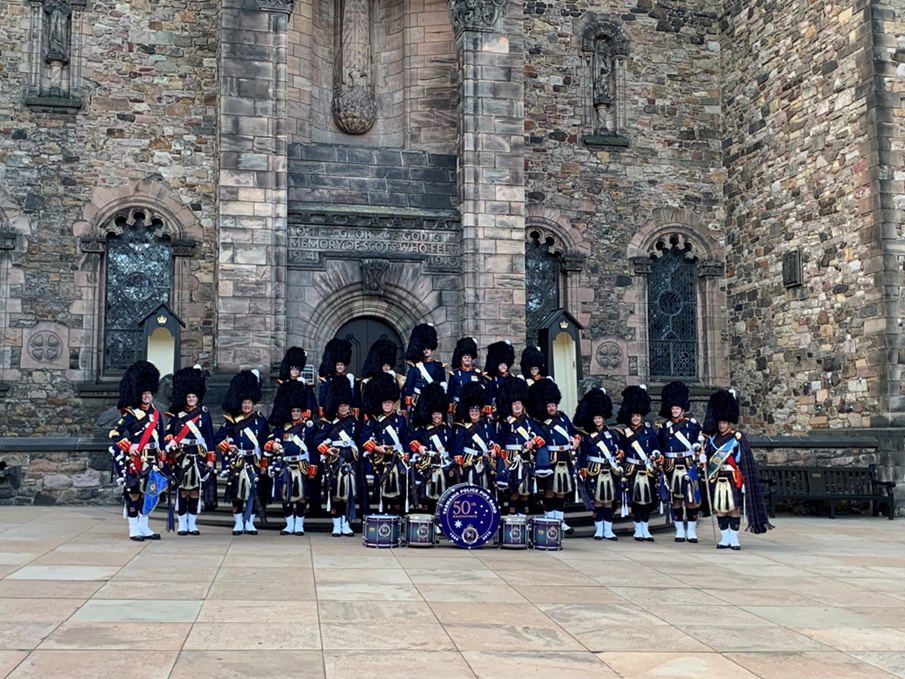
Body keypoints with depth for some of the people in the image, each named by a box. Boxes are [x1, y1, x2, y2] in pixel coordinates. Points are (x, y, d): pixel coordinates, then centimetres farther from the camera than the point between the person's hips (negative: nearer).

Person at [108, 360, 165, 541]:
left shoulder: (156, 414, 12)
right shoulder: (131, 414, -5)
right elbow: (114, 433, -10)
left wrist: (160, 459, 14)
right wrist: (128, 446, -19)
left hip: (150, 460, 6)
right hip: (134, 460, -6)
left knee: (147, 492, 10)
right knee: (134, 493, -1)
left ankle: (144, 527, 18)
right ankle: (134, 529, 5)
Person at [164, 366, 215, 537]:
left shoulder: (204, 414, 6)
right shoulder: (177, 414, 6)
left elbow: (210, 438, 4)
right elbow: (168, 432, 9)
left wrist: (210, 459, -1)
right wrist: (170, 441, -14)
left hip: (198, 457, 0)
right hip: (181, 457, 0)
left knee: (195, 490, 3)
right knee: (182, 490, 2)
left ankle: (192, 523, 12)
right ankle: (182, 524, 9)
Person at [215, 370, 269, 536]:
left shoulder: (260, 420, 6)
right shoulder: (232, 420, 3)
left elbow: (265, 443, 7)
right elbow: (218, 437, 6)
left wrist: (264, 463, 3)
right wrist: (227, 447, -10)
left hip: (254, 461, 1)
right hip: (236, 462, -1)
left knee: (254, 492, 0)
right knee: (236, 492, 2)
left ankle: (250, 523, 10)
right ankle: (239, 523, 11)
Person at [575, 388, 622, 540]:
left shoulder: (611, 434, 9)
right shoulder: (587, 436, 0)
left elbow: (618, 452, 15)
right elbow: (583, 455, -1)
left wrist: (618, 465, 5)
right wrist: (584, 471, -5)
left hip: (610, 471, 3)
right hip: (595, 472, -3)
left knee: (609, 501, 5)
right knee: (598, 501, 1)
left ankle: (608, 530, 11)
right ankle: (599, 530, 9)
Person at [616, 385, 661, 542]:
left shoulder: (648, 429, 5)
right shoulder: (624, 432, 1)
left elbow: (657, 446, 10)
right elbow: (620, 451, 6)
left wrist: (656, 455, -8)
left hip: (648, 470, 2)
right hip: (633, 471, -2)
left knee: (648, 500, 6)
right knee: (636, 501, 1)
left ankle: (645, 530, 16)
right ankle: (638, 530, 11)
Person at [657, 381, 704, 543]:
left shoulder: (692, 423, 6)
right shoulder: (664, 426, 8)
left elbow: (701, 442, 15)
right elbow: (658, 448, 11)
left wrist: (698, 447, -2)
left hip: (689, 466, -1)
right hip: (671, 467, 1)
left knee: (691, 498, -3)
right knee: (676, 499, 5)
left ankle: (691, 531, 6)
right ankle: (680, 531, 13)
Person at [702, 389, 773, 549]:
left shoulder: (738, 438, -3)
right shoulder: (712, 438, 9)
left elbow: (746, 461, -5)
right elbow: (706, 456, 13)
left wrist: (744, 482, -9)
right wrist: (702, 456, -11)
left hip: (733, 479, -3)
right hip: (717, 480, 3)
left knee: (734, 509, 1)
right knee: (720, 509, 5)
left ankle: (734, 539, 8)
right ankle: (725, 539, 14)